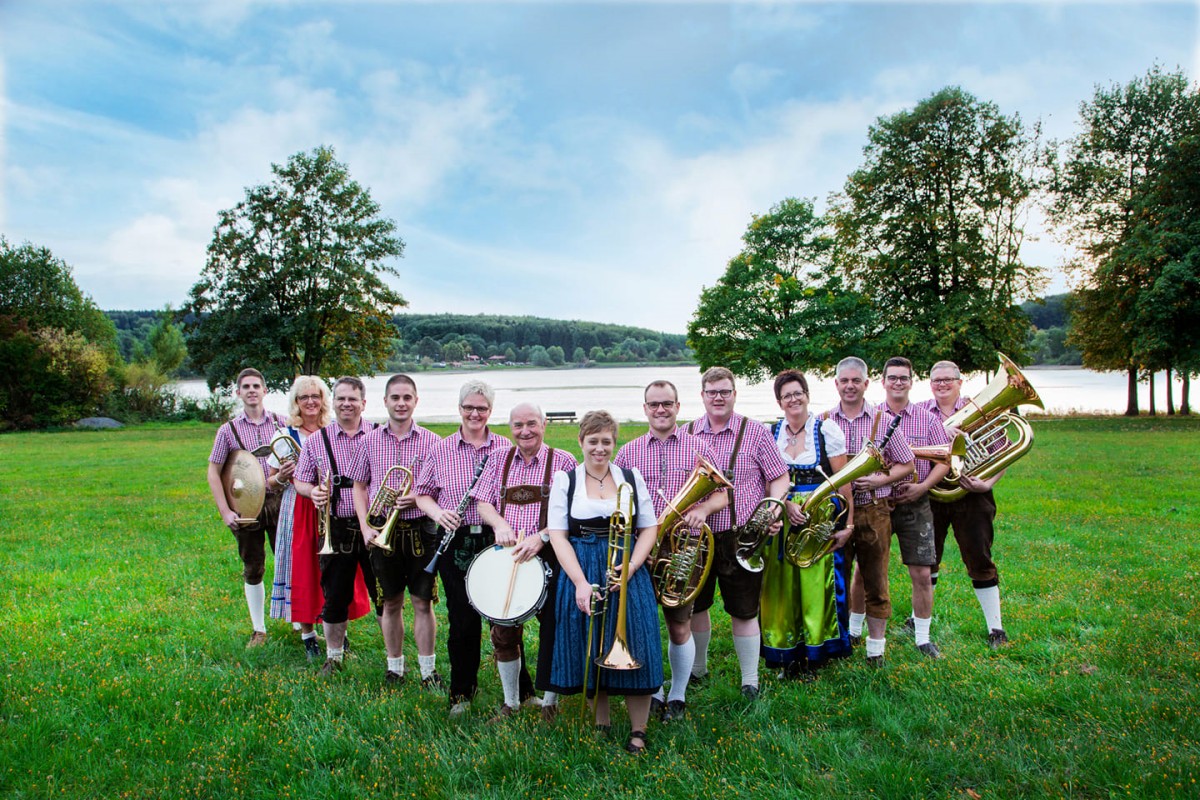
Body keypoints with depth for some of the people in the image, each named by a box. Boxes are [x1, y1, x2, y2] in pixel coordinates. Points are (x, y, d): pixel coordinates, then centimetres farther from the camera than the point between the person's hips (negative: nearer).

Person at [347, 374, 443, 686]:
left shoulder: (431, 441, 0)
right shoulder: (371, 441, 5)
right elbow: (359, 487, 9)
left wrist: (419, 498, -16)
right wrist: (365, 527, -1)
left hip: (420, 529, -2)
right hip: (382, 530, 2)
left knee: (423, 602, 3)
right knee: (391, 603, 12)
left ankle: (428, 669, 15)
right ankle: (394, 666, 25)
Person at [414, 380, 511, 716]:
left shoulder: (505, 448, 3)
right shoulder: (441, 450, 5)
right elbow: (422, 493, 11)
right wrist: (438, 513, -9)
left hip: (496, 540, 0)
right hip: (456, 543, 1)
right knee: (463, 619, 4)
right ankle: (462, 692, 24)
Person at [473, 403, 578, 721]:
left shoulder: (563, 462, -2)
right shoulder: (499, 460, 8)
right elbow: (483, 502, 6)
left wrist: (541, 537, -21)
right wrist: (500, 524, -14)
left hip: (549, 556, -3)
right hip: (506, 554, 3)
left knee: (552, 630, 3)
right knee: (503, 632, 8)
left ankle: (550, 702, 23)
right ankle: (510, 701, 27)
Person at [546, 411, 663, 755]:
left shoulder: (631, 478, 7)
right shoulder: (565, 480, 3)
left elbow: (649, 528, 7)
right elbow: (558, 535, -3)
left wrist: (630, 566, -10)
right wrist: (580, 582, -14)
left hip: (627, 574, 1)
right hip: (581, 573, 0)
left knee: (633, 648, -2)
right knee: (591, 650, 6)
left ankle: (638, 733, 14)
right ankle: (601, 723, 27)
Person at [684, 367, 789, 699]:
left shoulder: (755, 431, -2)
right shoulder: (687, 433, 5)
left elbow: (779, 477, 1)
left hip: (741, 536, -3)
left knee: (743, 610, 4)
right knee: (695, 604, 16)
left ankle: (750, 682, 20)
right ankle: (697, 669, 38)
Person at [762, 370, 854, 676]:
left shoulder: (827, 431, -1)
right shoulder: (770, 433, 8)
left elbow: (843, 480, -3)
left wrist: (848, 524, -9)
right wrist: (787, 503, -11)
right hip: (782, 520, 3)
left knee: (816, 585, -1)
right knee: (783, 586, 5)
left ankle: (815, 651, 14)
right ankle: (787, 654, 17)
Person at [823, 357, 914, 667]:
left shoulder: (883, 420, 0)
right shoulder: (824, 421, 3)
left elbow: (906, 464, 5)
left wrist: (880, 480, -12)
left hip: (874, 510, -1)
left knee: (875, 581, 7)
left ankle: (876, 646, 19)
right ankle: (850, 630, 29)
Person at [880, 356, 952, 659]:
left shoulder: (928, 419, 3)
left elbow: (944, 460, 3)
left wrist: (922, 486, -11)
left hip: (915, 505, 1)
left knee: (922, 574, 2)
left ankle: (922, 637, 19)